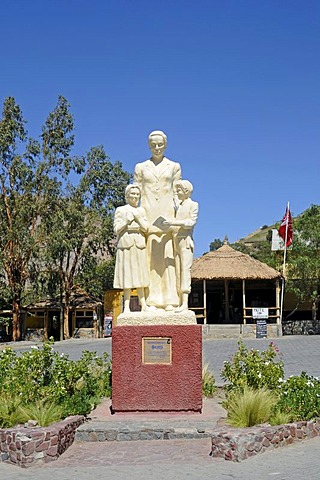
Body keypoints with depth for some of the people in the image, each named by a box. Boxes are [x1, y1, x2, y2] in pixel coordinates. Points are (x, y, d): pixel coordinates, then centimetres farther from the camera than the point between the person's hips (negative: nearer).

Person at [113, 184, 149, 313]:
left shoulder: (141, 210, 15)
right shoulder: (120, 210, 6)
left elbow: (146, 228, 6)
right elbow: (116, 229, 1)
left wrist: (137, 218, -6)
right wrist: (127, 221, -10)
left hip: (139, 245, 3)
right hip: (125, 244, -3)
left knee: (140, 274, 4)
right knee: (127, 275, -4)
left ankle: (143, 305, 5)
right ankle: (127, 306, -2)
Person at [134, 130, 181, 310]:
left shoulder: (174, 167, 12)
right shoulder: (141, 167, 13)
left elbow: (177, 194, 9)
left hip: (167, 214, 0)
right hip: (148, 216, 1)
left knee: (168, 256, -6)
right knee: (150, 257, -3)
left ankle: (170, 301, -4)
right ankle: (152, 301, -1)